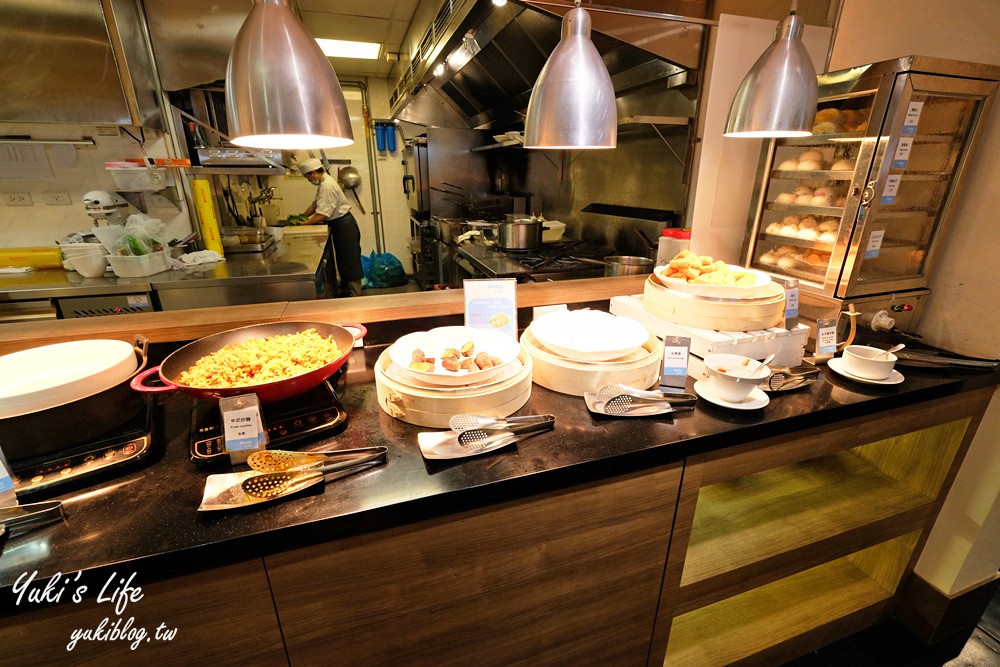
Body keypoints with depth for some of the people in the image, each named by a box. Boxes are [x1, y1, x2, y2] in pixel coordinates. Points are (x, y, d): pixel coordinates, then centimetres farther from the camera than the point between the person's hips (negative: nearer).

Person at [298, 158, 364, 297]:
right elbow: (315, 204, 18)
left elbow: (321, 215, -24)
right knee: (342, 261, 16)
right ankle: (346, 290, 26)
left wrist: (304, 223, -17)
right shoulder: (324, 182, 11)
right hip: (339, 226, 10)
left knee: (350, 261, -5)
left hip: (344, 226, -10)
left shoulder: (327, 186, -21)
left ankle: (355, 295, 1)